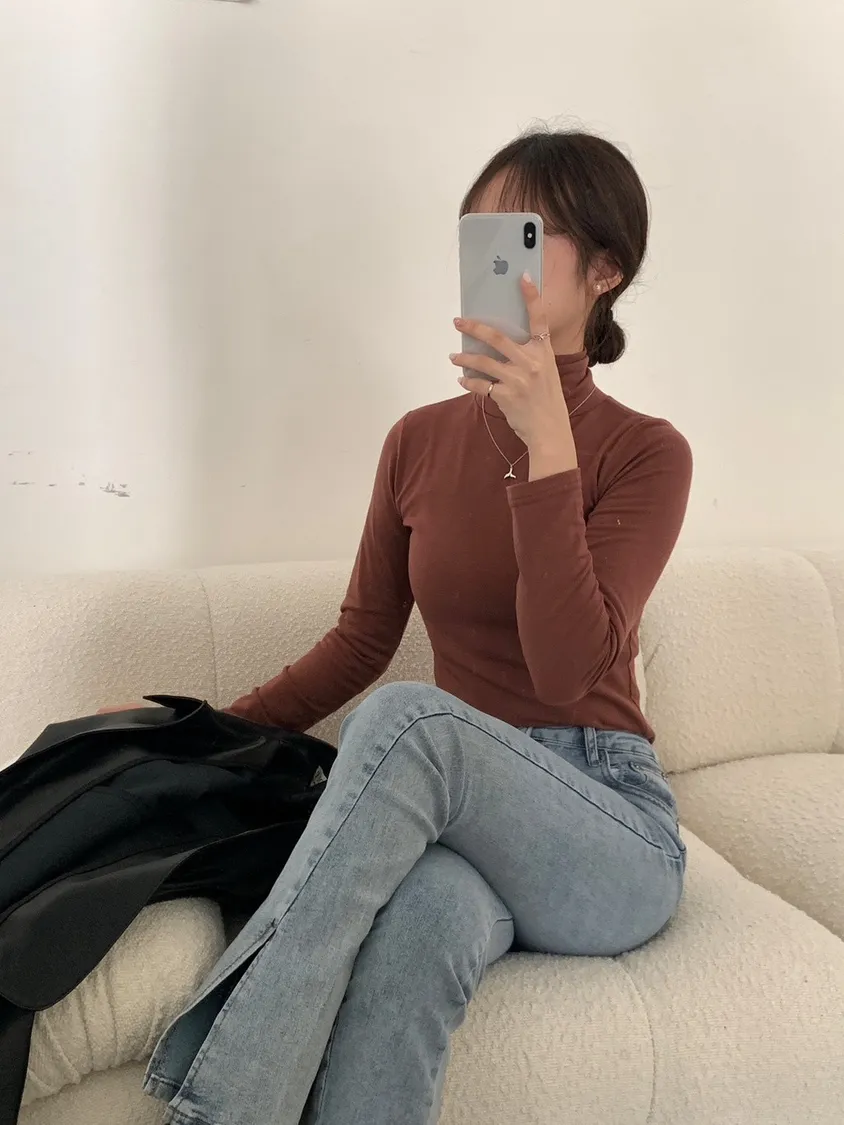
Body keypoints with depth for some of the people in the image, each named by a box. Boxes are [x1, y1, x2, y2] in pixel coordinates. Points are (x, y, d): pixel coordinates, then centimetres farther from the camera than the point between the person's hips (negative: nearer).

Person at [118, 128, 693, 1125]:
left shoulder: (644, 453, -3)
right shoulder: (421, 441, 9)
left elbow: (566, 670, -18)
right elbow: (360, 643, 14)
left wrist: (547, 442, -22)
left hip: (611, 832, -2)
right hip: (457, 806, 3)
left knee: (413, 715, -35)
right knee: (427, 913, -37)